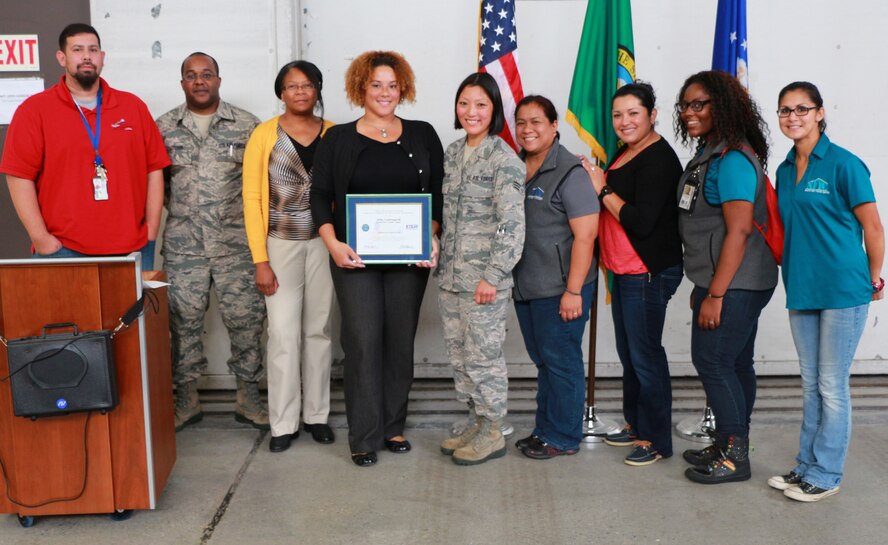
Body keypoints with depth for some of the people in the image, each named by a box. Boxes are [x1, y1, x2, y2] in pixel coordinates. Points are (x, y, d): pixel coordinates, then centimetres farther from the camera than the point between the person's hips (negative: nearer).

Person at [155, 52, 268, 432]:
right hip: (182, 245, 1)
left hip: (237, 242, -1)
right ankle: (187, 399, 19)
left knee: (245, 318, 2)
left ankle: (248, 397, 15)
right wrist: (180, 210, 1)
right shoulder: (163, 128, 6)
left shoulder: (246, 125, 3)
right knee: (183, 320, 6)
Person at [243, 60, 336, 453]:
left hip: (324, 243, 2)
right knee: (284, 333, -2)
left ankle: (317, 414, 20)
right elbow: (252, 198, -4)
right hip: (281, 244, -2)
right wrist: (261, 261, -8)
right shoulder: (265, 135, -3)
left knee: (318, 330, 8)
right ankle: (284, 423, 10)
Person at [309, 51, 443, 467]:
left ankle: (393, 427, 22)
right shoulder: (338, 139, 5)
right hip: (355, 257, -2)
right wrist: (333, 243, -12)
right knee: (363, 341, -4)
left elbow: (438, 194, 7)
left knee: (400, 340, 7)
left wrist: (432, 238, -8)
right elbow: (320, 195, 3)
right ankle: (364, 437, 5)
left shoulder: (422, 136, 8)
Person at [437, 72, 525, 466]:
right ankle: (475, 423, 29)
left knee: (483, 356, 1)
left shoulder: (504, 160, -11)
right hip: (449, 275, 8)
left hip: (483, 279, -7)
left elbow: (512, 225, -16)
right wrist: (438, 260, 13)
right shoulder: (452, 153, 11)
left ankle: (492, 434, 17)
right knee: (458, 355, 14)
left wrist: (492, 276, -18)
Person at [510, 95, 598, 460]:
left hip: (559, 289, -7)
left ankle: (563, 437, 14)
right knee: (542, 360, 16)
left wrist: (573, 291, -19)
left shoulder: (569, 172, -11)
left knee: (560, 360, 2)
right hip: (525, 287, 7)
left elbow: (585, 235, -16)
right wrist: (510, 278, 15)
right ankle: (545, 430, 28)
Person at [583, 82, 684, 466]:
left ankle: (656, 440, 8)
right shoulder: (625, 154, 14)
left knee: (646, 355, -3)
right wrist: (599, 184, 4)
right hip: (624, 272, 10)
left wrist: (603, 190, -14)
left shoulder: (658, 159, -16)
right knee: (628, 352, 18)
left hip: (649, 273, -10)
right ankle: (635, 425, 32)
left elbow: (641, 221, -23)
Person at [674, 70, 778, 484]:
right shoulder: (708, 156, 14)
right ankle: (729, 445, 24)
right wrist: (703, 287, 18)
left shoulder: (733, 160, -17)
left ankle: (734, 457, 6)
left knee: (712, 360, -5)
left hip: (734, 285, -9)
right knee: (734, 363, 14)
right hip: (720, 283, 9)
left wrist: (716, 294, -22)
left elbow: (739, 230, -22)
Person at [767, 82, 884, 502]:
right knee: (811, 384, 15)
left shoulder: (843, 164, -10)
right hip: (801, 290, 7)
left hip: (842, 290, -7)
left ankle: (825, 475, 13)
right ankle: (806, 465, 25)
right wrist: (790, 268, 14)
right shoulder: (785, 170, 10)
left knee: (832, 386, 2)